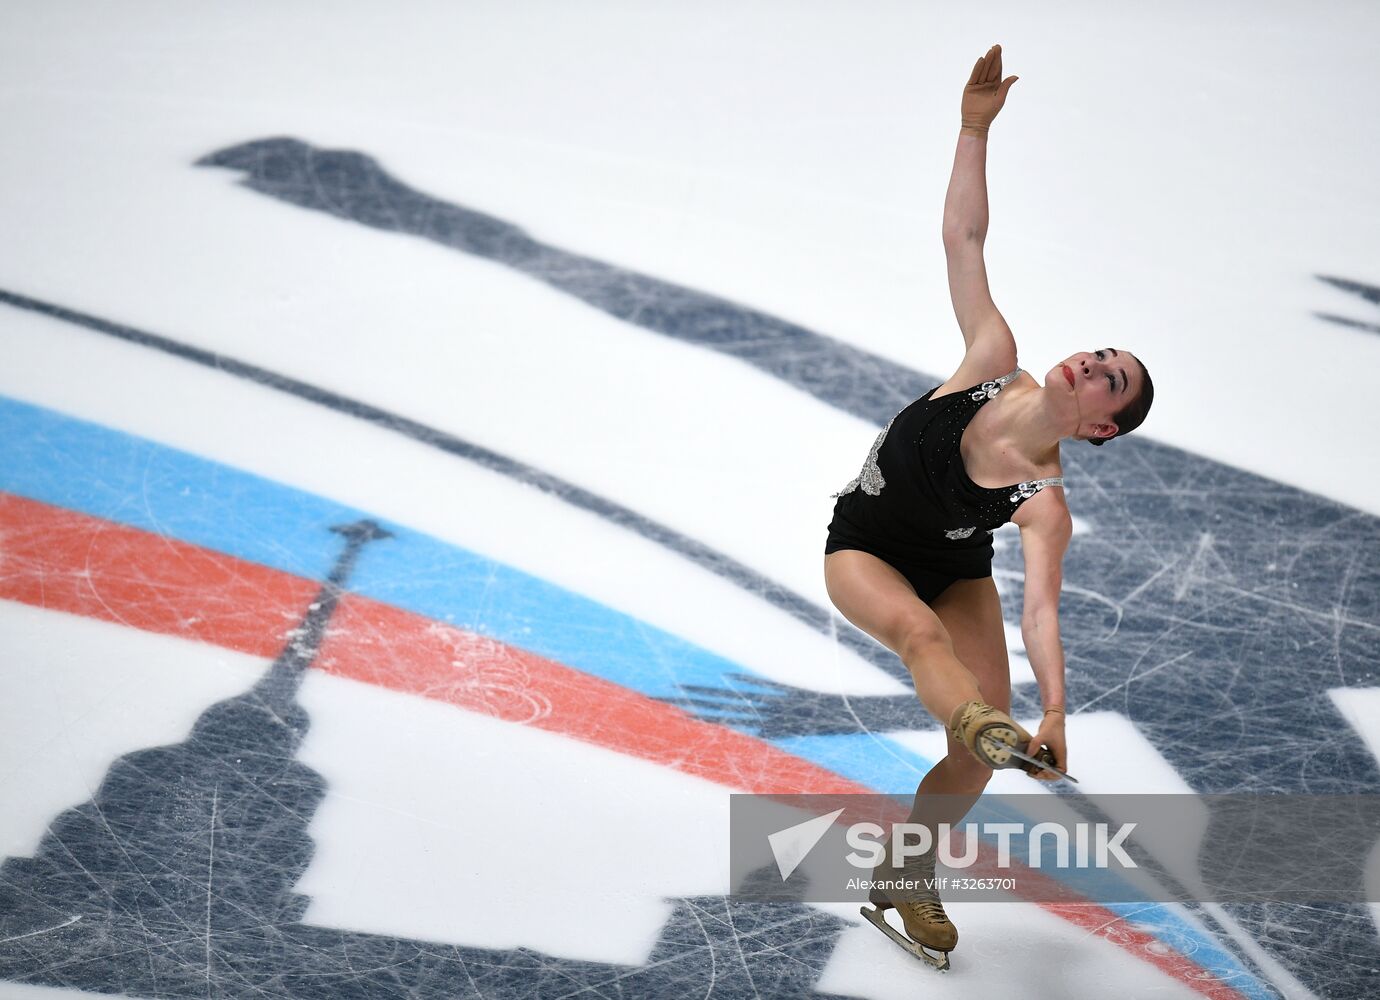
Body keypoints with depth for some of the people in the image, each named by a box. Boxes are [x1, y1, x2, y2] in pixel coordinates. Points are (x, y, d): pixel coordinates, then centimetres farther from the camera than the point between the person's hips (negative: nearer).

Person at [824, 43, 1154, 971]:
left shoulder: (1045, 503, -27)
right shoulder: (994, 361, -22)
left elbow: (1042, 610, -38)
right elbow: (964, 239, -22)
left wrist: (1055, 712, -53)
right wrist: (976, 127, -31)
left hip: (955, 572, 0)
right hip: (863, 552, 0)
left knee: (981, 749, -10)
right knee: (921, 630, -34)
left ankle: (904, 881, 12)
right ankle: (981, 723, -67)